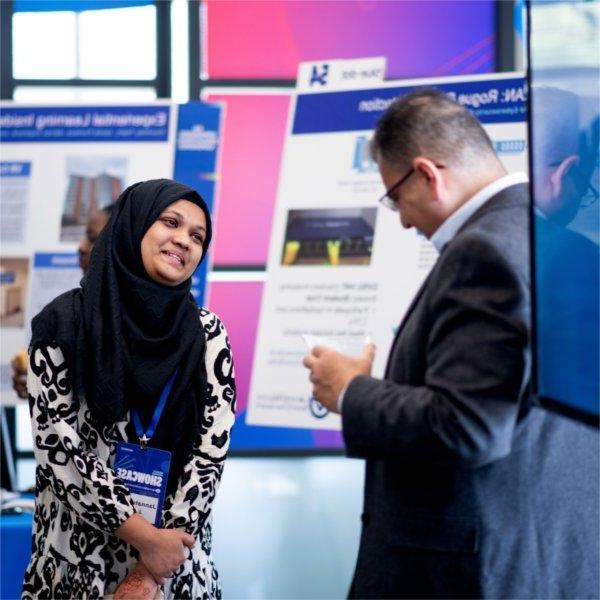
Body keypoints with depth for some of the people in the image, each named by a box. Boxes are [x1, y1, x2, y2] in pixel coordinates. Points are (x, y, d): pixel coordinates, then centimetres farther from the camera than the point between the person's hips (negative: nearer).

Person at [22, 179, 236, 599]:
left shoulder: (207, 333, 1)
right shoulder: (66, 322, -5)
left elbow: (212, 450, -5)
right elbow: (58, 446, -10)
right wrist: (146, 538, -14)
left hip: (177, 563, 2)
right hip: (78, 556, -1)